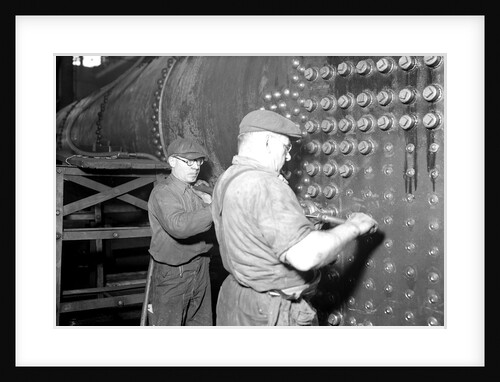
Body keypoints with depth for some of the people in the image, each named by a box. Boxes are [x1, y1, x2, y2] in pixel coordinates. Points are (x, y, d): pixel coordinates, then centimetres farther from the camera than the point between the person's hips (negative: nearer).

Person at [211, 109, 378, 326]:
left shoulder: (226, 180, 6)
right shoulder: (262, 184, -25)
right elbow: (304, 256, -33)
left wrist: (304, 230, 14)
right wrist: (352, 227, -18)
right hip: (271, 313, -9)